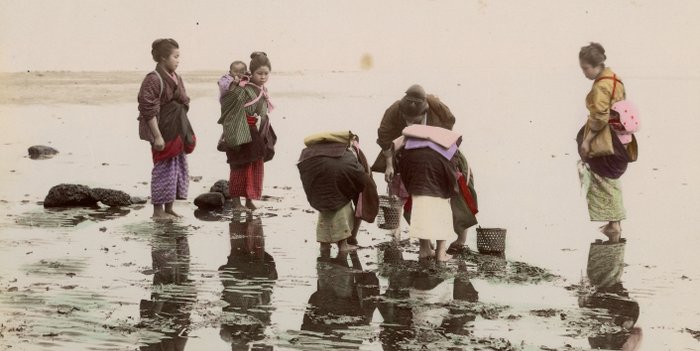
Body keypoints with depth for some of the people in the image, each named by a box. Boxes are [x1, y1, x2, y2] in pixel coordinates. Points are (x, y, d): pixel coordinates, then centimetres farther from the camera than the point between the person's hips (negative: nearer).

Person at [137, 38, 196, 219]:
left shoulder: (177, 78, 12)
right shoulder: (154, 79, -14)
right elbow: (148, 110, -17)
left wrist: (187, 134, 17)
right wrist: (157, 136, -20)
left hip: (179, 133, 9)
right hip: (164, 132, -9)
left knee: (179, 167, 12)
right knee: (164, 169, -2)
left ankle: (169, 208, 22)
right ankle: (158, 209, 8)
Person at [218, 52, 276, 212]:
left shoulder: (263, 91, 8)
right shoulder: (243, 90, -16)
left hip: (259, 135, 8)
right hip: (244, 135, -8)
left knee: (257, 167, 12)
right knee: (241, 167, -3)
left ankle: (250, 200, 22)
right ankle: (236, 202, 4)